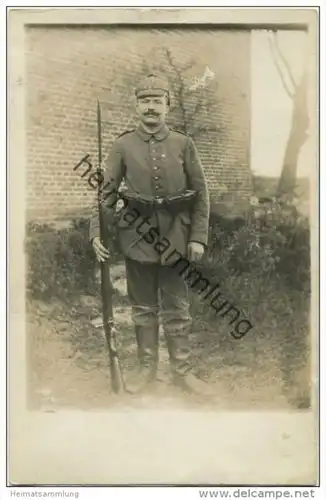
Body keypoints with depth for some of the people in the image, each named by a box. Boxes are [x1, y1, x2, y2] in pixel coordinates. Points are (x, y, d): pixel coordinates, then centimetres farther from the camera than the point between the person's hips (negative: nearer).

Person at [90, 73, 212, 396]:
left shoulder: (183, 144, 1)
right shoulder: (122, 146, 1)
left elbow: (201, 194, 1)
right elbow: (106, 191, 1)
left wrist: (198, 237, -6)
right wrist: (97, 233, -9)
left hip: (175, 236, 0)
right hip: (137, 237, 0)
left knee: (177, 309, 8)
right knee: (143, 307, 11)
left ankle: (182, 370, 21)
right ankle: (146, 367, 26)